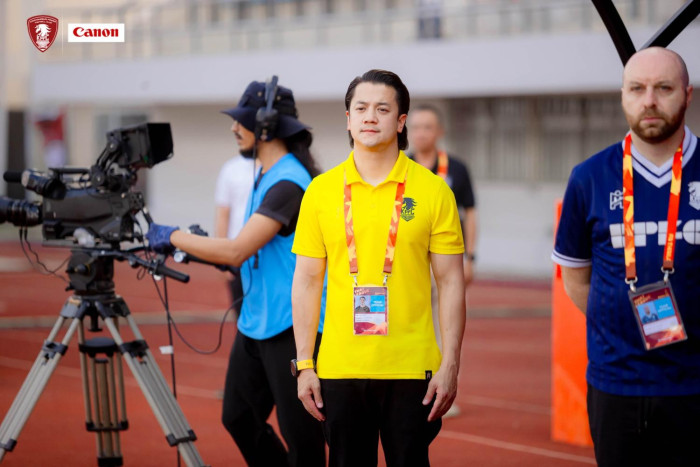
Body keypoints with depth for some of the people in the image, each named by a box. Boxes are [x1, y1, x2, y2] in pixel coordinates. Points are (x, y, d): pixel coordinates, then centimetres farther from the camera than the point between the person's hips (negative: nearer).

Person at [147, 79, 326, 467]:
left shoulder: (288, 182, -19)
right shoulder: (265, 176, 12)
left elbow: (236, 250, -25)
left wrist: (174, 237, -14)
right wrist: (198, 247, 8)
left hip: (292, 329, -10)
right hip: (256, 325, 10)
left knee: (300, 435, -3)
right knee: (239, 418, 14)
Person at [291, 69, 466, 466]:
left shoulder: (432, 190, 0)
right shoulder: (321, 191, 5)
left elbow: (451, 282, 1)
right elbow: (306, 282, 7)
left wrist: (450, 364, -5)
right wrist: (304, 364, 2)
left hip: (411, 369, -1)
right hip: (339, 369, 2)